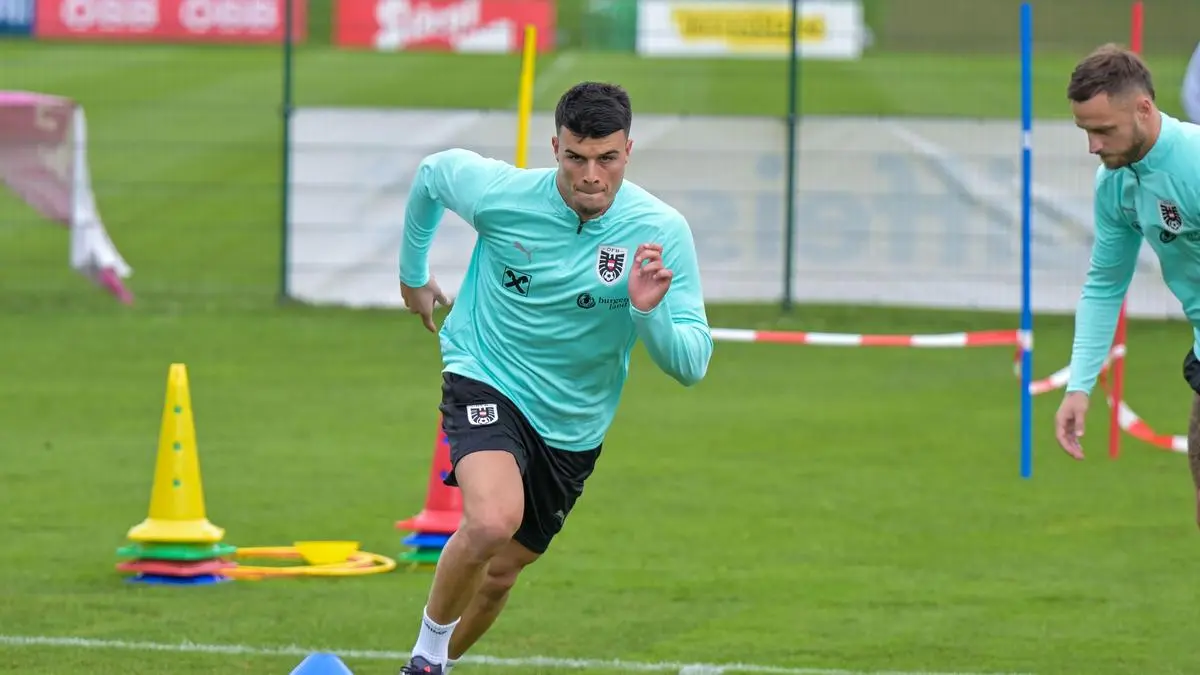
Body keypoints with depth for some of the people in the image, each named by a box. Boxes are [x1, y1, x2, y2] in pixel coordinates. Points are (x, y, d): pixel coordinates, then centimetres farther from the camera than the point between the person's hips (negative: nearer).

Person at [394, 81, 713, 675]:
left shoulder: (662, 231, -17)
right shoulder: (500, 193, -18)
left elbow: (691, 365, -15)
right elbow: (433, 172, 7)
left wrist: (649, 312, -36)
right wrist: (412, 273, 19)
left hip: (573, 428, 3)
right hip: (487, 383, -3)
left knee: (501, 570, 16)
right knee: (492, 523, -31)